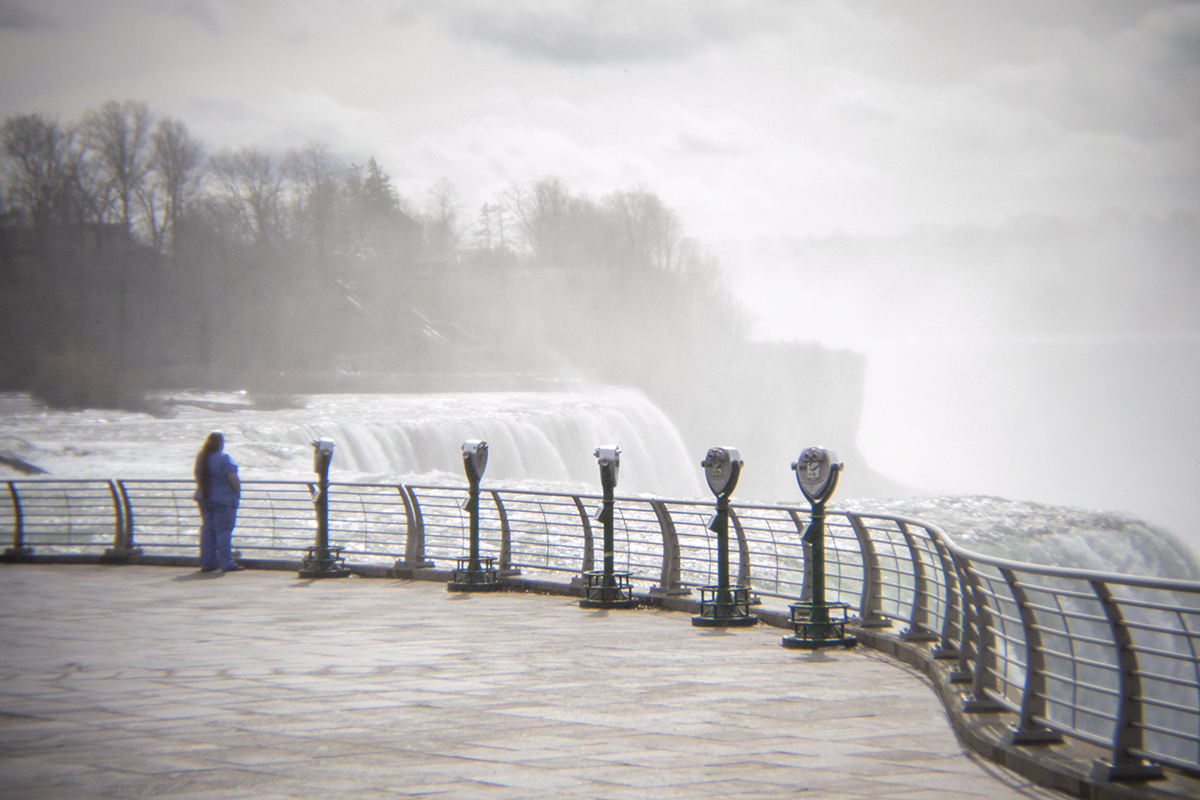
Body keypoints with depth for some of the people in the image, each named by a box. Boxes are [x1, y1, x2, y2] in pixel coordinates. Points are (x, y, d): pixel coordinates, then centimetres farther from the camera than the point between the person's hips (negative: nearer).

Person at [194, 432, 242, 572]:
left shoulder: (200, 457, 6)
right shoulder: (223, 458, -16)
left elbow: (195, 472, 21)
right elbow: (232, 477, -24)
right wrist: (238, 491, -10)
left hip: (203, 498, 7)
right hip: (223, 499, -7)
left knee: (207, 529, 11)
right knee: (223, 530, -2)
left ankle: (206, 563, 12)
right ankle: (225, 563, -2)